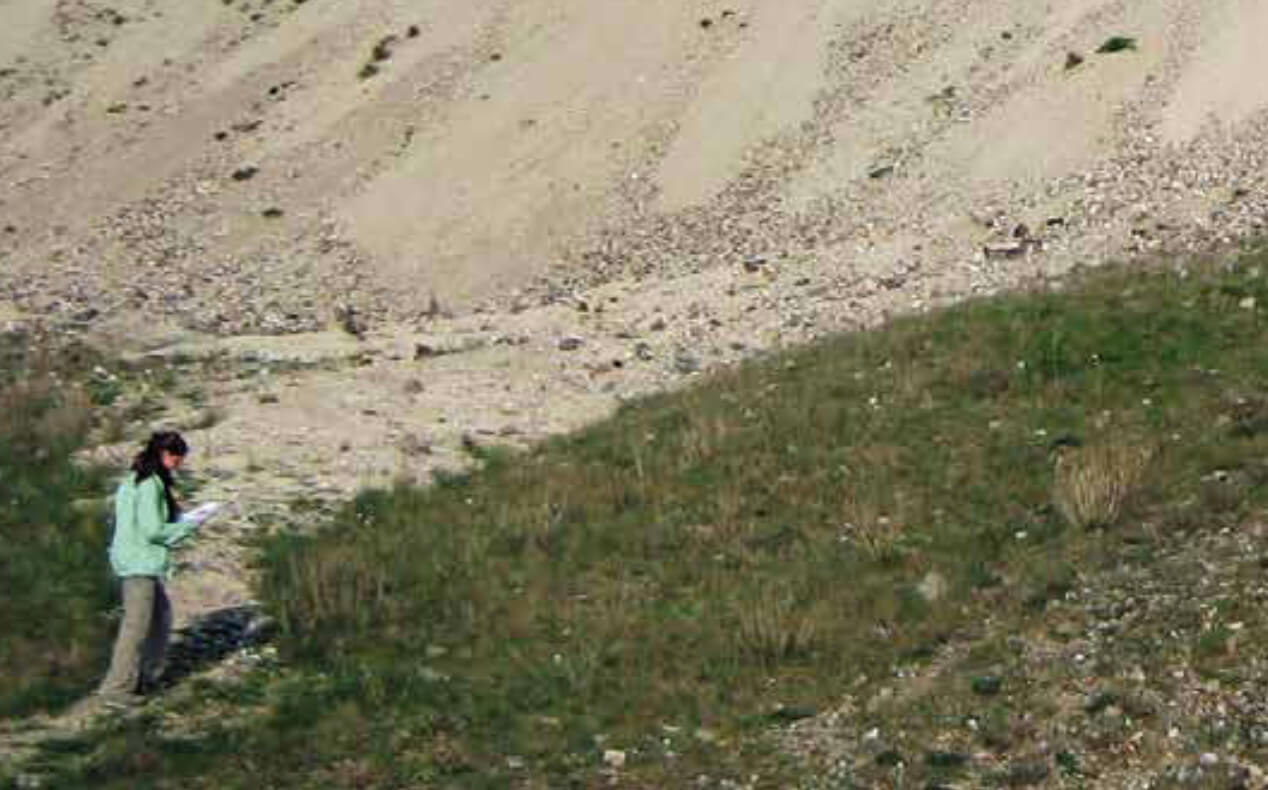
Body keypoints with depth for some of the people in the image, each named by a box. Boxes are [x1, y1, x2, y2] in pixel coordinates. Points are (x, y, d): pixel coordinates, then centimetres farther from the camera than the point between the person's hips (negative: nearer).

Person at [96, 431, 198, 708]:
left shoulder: (133, 479, 12)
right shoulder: (150, 485, -18)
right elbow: (153, 530, -21)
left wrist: (173, 511, 11)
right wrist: (188, 526, -9)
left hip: (137, 560, 10)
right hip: (140, 563, -10)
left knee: (161, 615, 20)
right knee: (137, 625, -5)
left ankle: (144, 676, 27)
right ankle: (117, 689, 0)